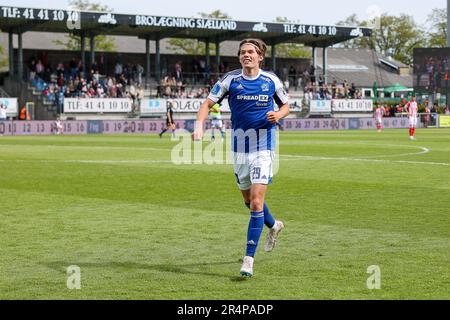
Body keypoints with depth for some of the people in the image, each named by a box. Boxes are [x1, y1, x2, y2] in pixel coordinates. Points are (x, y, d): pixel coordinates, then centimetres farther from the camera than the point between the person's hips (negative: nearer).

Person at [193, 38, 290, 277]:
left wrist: (278, 115, -10)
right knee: (248, 199, 17)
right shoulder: (231, 79, -2)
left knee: (256, 201, -14)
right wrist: (199, 125, -23)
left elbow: (285, 105, 14)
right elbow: (208, 104, -4)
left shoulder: (271, 80, 0)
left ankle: (249, 258, -11)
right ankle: (273, 226, 48)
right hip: (239, 147, 3)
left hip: (264, 147, -3)